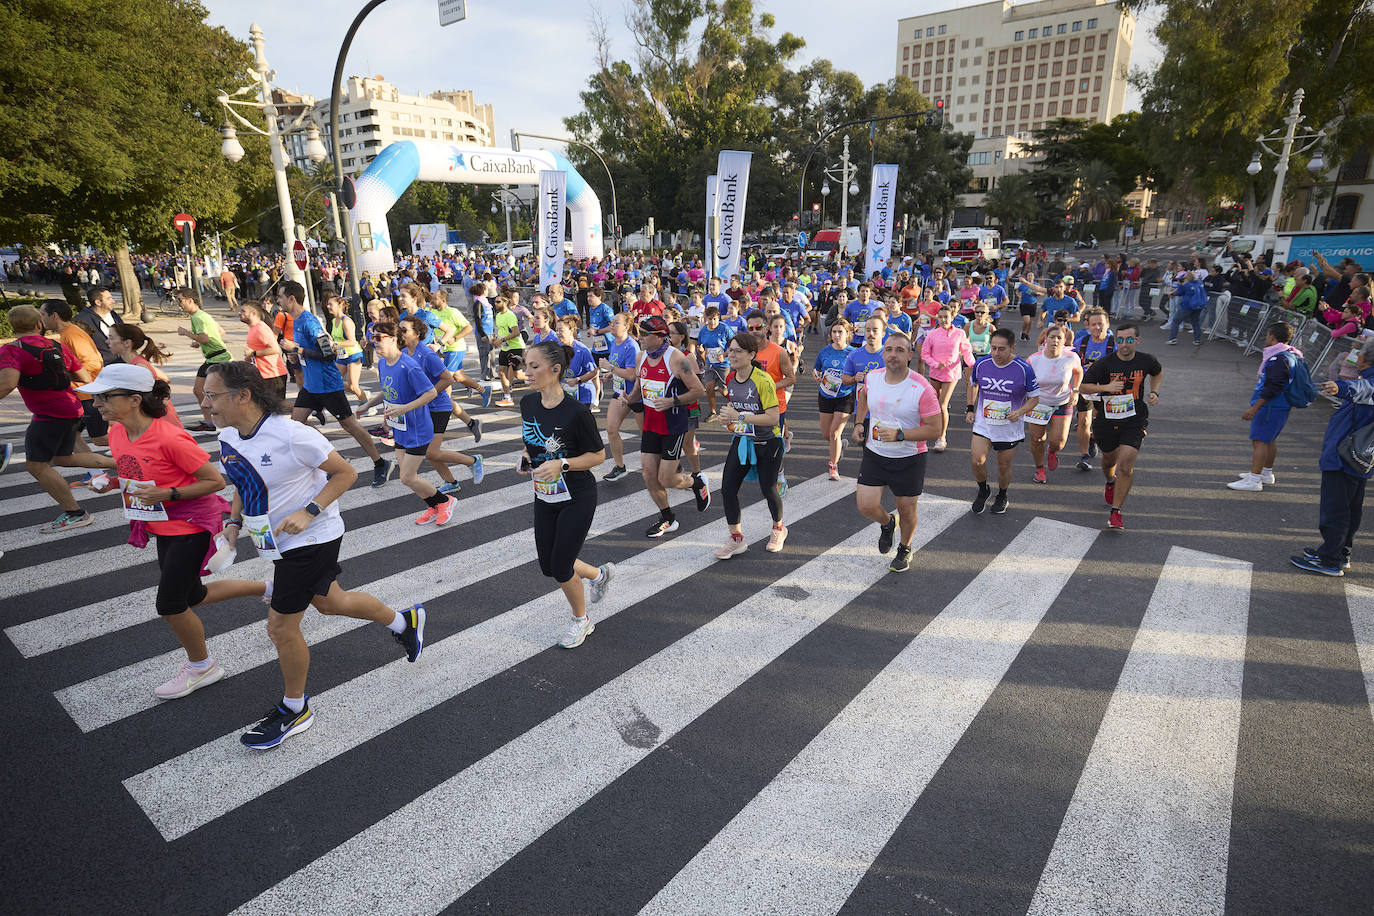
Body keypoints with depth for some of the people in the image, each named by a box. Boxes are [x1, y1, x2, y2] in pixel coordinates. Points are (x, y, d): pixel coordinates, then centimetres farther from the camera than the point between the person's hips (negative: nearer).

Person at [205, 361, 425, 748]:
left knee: (281, 627, 0)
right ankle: (404, 621, 43)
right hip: (278, 540, 8)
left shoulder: (292, 434, -26)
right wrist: (234, 521, 1)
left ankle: (294, 711, 24)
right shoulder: (228, 437, -2)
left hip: (310, 539, -8)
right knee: (328, 602, 21)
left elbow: (346, 473, -19)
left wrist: (309, 512, -28)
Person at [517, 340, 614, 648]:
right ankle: (599, 574, 41)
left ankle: (581, 621, 28)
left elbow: (598, 455, -13)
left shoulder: (576, 411, -23)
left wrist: (561, 464, -25)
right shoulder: (527, 403, -3)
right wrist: (526, 458, -4)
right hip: (544, 497, 7)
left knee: (561, 567, 0)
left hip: (577, 498, -7)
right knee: (548, 566, 12)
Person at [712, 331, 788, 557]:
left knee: (768, 489, 7)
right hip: (741, 441, 6)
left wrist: (740, 417, -29)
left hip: (767, 444, -6)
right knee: (727, 488, -3)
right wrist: (725, 418, -2)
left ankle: (778, 529, 37)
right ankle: (736, 539, 14)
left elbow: (773, 417, -25)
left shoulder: (763, 380, -21)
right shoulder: (730, 379, 1)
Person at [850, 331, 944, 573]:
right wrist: (858, 423, 13)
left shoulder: (922, 388, -19)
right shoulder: (872, 377, -5)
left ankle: (905, 549, 42)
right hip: (874, 454, 3)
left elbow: (935, 429, -17)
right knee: (866, 506, -6)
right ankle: (887, 523, 32)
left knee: (906, 509, 11)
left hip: (909, 459, -3)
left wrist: (899, 435, -26)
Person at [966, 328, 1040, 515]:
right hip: (983, 423, 1)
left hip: (1010, 428, -1)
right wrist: (970, 408, 6)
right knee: (977, 461, -11)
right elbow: (972, 384, 14)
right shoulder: (981, 364, -7)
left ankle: (1002, 497, 38)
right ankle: (983, 490, 19)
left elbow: (1034, 398, -4)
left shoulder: (1024, 369, -15)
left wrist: (1020, 412, -22)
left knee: (1004, 465, 11)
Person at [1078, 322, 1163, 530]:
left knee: (1126, 465, -13)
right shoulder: (1105, 363, -12)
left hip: (1135, 420, 0)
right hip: (1107, 419, 0)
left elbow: (1158, 372, 21)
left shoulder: (1146, 361, -3)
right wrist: (1106, 387, -24)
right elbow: (1083, 386, -9)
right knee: (1109, 460, 20)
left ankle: (1115, 512, -4)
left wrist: (1154, 392, 6)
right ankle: (1110, 483, 57)